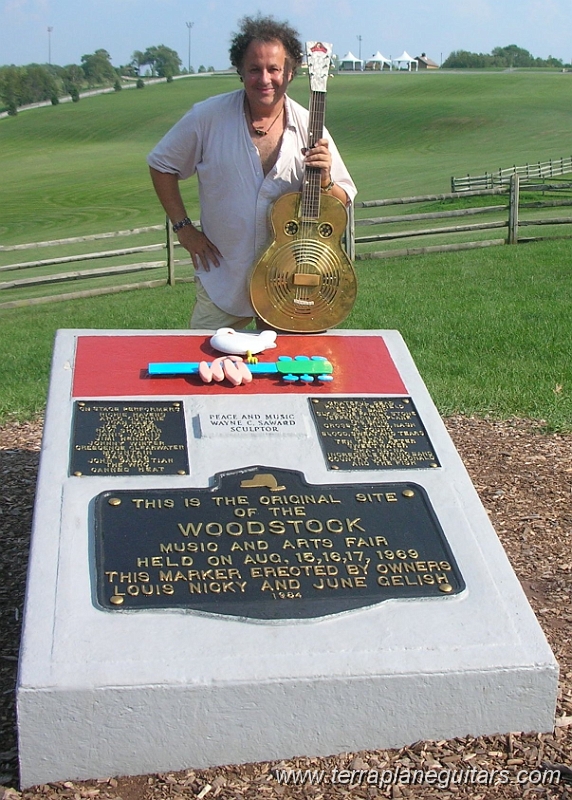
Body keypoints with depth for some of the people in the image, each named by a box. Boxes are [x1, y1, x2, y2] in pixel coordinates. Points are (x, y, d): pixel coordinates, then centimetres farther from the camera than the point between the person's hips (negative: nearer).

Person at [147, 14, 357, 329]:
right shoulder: (209, 117, -9)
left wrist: (324, 181, -23)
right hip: (222, 281, 0)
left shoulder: (309, 129, -7)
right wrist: (183, 227, -3)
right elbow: (161, 164, 3)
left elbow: (343, 203, -1)